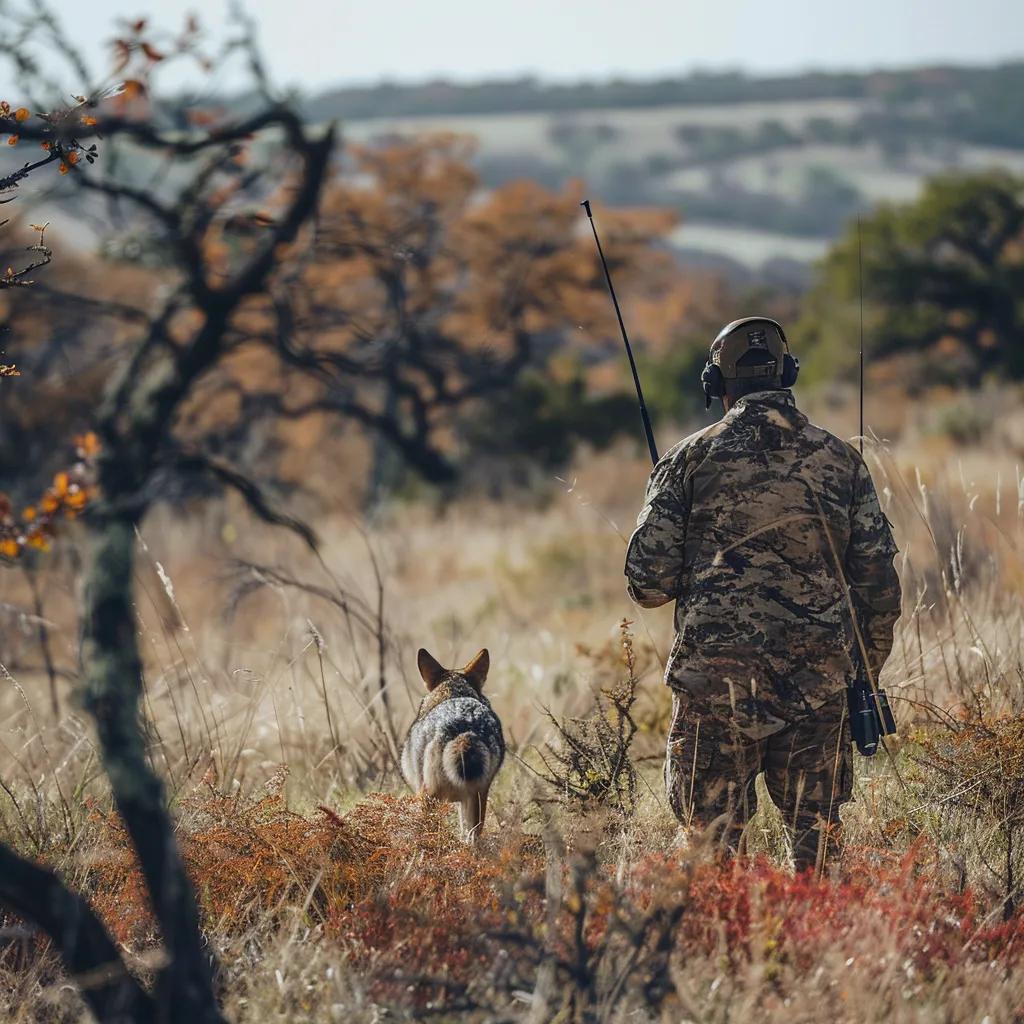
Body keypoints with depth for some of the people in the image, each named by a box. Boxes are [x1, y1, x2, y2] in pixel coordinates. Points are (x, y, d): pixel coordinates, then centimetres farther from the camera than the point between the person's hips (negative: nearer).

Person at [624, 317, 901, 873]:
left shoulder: (691, 458, 0)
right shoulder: (841, 458, 7)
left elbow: (649, 583, -3)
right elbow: (878, 582, 7)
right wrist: (865, 678, 17)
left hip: (716, 682, -2)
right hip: (819, 681, 2)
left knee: (711, 840, 5)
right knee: (817, 840, 10)